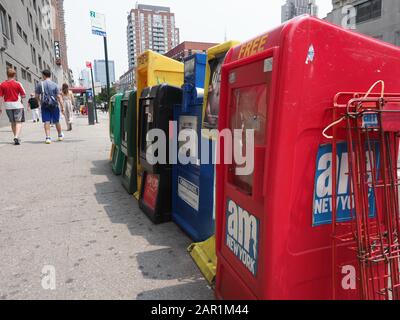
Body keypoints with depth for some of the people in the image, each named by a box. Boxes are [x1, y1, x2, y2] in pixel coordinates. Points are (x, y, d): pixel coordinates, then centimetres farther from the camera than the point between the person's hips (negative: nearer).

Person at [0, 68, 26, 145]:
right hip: (17, 105, -3)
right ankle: (17, 137, -20)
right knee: (19, 122, -2)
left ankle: (16, 138, 23)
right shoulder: (18, 84, -7)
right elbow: (23, 96, -7)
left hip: (8, 105, 3)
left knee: (13, 122, 15)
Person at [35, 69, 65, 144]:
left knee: (46, 122, -1)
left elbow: (37, 96, 3)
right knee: (56, 121, 14)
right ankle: (60, 135, 28)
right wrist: (62, 107, -6)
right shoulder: (54, 85, -2)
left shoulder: (40, 84, 1)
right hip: (54, 105, 0)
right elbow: (59, 97, -7)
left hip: (44, 105, 0)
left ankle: (48, 137, -11)